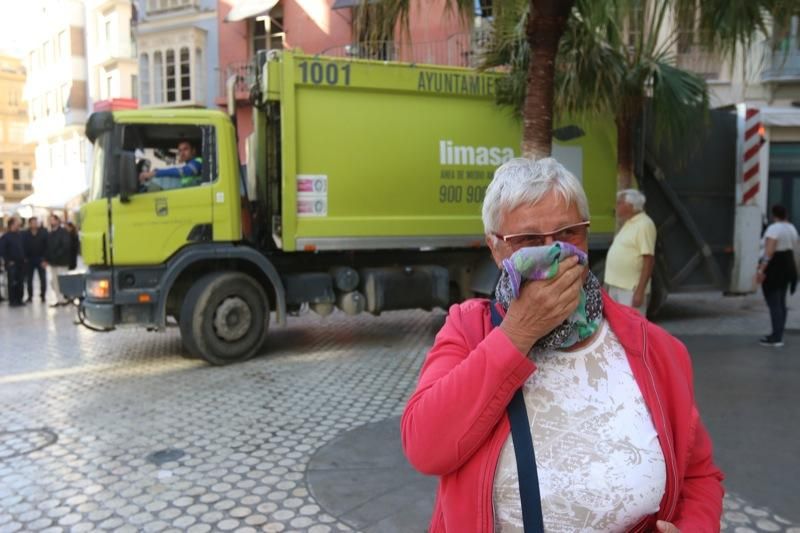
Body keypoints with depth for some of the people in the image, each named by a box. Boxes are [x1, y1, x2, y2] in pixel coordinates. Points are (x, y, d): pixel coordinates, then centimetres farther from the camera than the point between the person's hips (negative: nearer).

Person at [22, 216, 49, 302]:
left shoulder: (44, 232, -7)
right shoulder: (25, 234, -3)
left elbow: (47, 246, -9)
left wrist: (45, 259, -14)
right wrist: (24, 258, -7)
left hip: (40, 259, -2)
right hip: (29, 260, 2)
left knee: (43, 278, 0)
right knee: (29, 279, 9)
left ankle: (42, 295, 11)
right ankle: (30, 296, 19)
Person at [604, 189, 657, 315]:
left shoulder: (644, 225, -14)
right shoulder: (628, 223, 15)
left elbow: (649, 260, -20)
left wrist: (640, 290, -23)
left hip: (631, 289, -10)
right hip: (616, 286, 10)